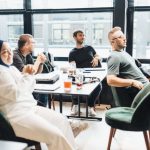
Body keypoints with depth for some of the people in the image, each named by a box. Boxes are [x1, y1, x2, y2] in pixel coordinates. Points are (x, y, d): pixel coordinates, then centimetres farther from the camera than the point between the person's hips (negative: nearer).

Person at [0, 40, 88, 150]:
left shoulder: (11, 68, 15)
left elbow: (28, 90, 17)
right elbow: (15, 93, -23)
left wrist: (30, 75, -1)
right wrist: (25, 75, -10)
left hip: (30, 107, 10)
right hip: (16, 115, -9)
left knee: (62, 120, 4)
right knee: (55, 135, -19)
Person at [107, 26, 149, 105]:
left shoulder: (123, 52, 17)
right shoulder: (114, 56, -13)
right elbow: (110, 80, -23)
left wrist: (145, 79, 18)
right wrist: (132, 82, -22)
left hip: (145, 85, 9)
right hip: (139, 91, -9)